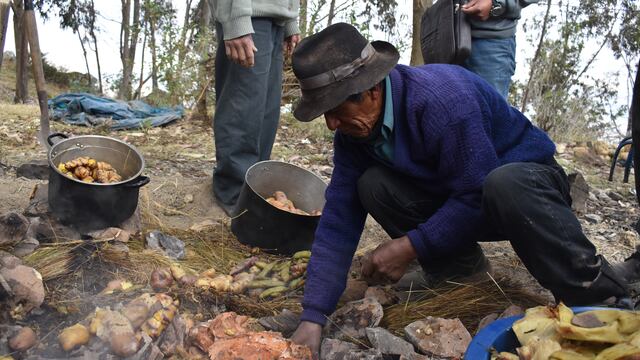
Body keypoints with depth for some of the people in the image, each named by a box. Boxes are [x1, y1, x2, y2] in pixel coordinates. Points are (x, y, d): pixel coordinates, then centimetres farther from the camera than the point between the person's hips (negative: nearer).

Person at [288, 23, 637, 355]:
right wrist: (312, 318, -20)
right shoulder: (353, 129, -12)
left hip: (527, 179, -5)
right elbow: (339, 218, -15)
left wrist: (408, 247, -27)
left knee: (504, 187, -41)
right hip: (452, 194, 6)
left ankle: (601, 298, -22)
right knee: (373, 186, -17)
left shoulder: (439, 97, -33)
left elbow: (477, 196, -30)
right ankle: (459, 260, 3)